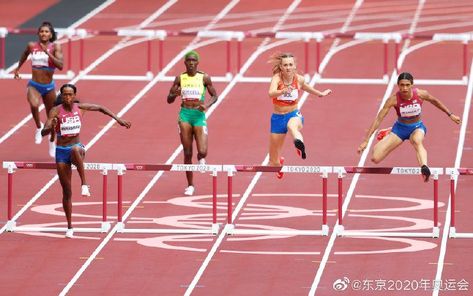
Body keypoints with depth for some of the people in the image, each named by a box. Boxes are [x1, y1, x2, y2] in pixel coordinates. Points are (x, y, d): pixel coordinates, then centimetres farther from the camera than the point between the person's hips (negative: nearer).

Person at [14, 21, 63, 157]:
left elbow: (60, 65, -22)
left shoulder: (55, 47, -9)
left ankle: (52, 142, 39)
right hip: (34, 85, 0)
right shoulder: (32, 46, -3)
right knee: (34, 105, -33)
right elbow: (24, 55, 20)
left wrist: (48, 54, -31)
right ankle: (39, 127, -5)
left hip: (49, 86, 0)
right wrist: (18, 68, 27)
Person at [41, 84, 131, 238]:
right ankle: (69, 227, 14)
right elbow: (43, 132, -17)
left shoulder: (80, 108, -1)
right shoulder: (56, 111, -9)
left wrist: (118, 119, 9)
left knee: (75, 150, -41)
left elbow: (100, 108, 15)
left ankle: (84, 184, -36)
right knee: (67, 191, 2)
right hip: (61, 151, 0)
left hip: (76, 147, 0)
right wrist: (51, 127, -39)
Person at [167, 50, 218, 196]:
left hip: (199, 115, -1)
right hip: (185, 115, 1)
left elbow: (214, 96, 7)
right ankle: (190, 185, 12)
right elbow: (169, 100, 7)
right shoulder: (180, 78, 5)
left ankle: (201, 158, 24)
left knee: (202, 151, -14)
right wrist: (175, 94, -15)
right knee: (187, 153, 1)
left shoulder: (204, 78, 1)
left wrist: (207, 105, -13)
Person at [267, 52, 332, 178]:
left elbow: (305, 87, 21)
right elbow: (271, 93, -36)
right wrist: (283, 91, -56)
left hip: (294, 114, 0)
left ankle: (299, 144, -74)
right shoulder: (277, 78, -15)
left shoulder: (299, 79, -4)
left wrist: (320, 94, 35)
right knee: (273, 161, 12)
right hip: (278, 117, 0)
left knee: (292, 126, -42)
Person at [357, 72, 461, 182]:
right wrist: (366, 140, -23)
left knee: (417, 141, -39)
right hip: (400, 128, 1)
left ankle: (424, 168, -65)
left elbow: (435, 101, 5)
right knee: (375, 158, -9)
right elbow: (378, 119, -19)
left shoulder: (421, 94, -18)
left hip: (417, 127, -1)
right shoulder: (394, 99, -22)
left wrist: (450, 115, 14)